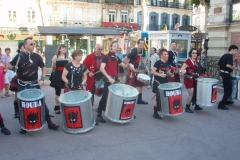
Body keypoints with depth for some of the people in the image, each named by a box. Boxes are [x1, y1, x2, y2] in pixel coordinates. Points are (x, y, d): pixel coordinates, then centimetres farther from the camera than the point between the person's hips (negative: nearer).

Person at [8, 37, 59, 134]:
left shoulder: (37, 56, 1)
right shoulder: (19, 56, -4)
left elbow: (43, 68, 9)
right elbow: (9, 65, 3)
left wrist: (42, 79, -2)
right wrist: (13, 67, -21)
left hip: (34, 84, 1)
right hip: (22, 85, -1)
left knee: (42, 102, 3)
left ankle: (49, 123, 14)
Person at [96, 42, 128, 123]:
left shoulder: (116, 58, 15)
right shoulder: (106, 57, -7)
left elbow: (124, 65, 20)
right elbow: (101, 68, -18)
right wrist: (109, 77, -26)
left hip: (116, 79, 7)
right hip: (108, 80, -7)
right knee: (105, 97, -7)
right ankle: (99, 115, 0)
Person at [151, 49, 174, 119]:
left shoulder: (167, 63, 8)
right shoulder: (158, 62, -14)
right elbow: (152, 71, -20)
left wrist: (171, 74, 0)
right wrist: (160, 75, -27)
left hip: (165, 83, 7)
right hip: (158, 83, -7)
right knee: (158, 98, -4)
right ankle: (155, 113, 7)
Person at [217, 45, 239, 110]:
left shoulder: (224, 55, 12)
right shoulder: (230, 56, -14)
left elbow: (218, 64, 14)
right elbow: (228, 65, -29)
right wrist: (236, 68, -19)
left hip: (222, 72, 10)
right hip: (226, 74, -10)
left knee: (226, 88, 24)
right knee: (229, 90, -6)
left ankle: (225, 101, 38)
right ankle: (221, 104, -10)